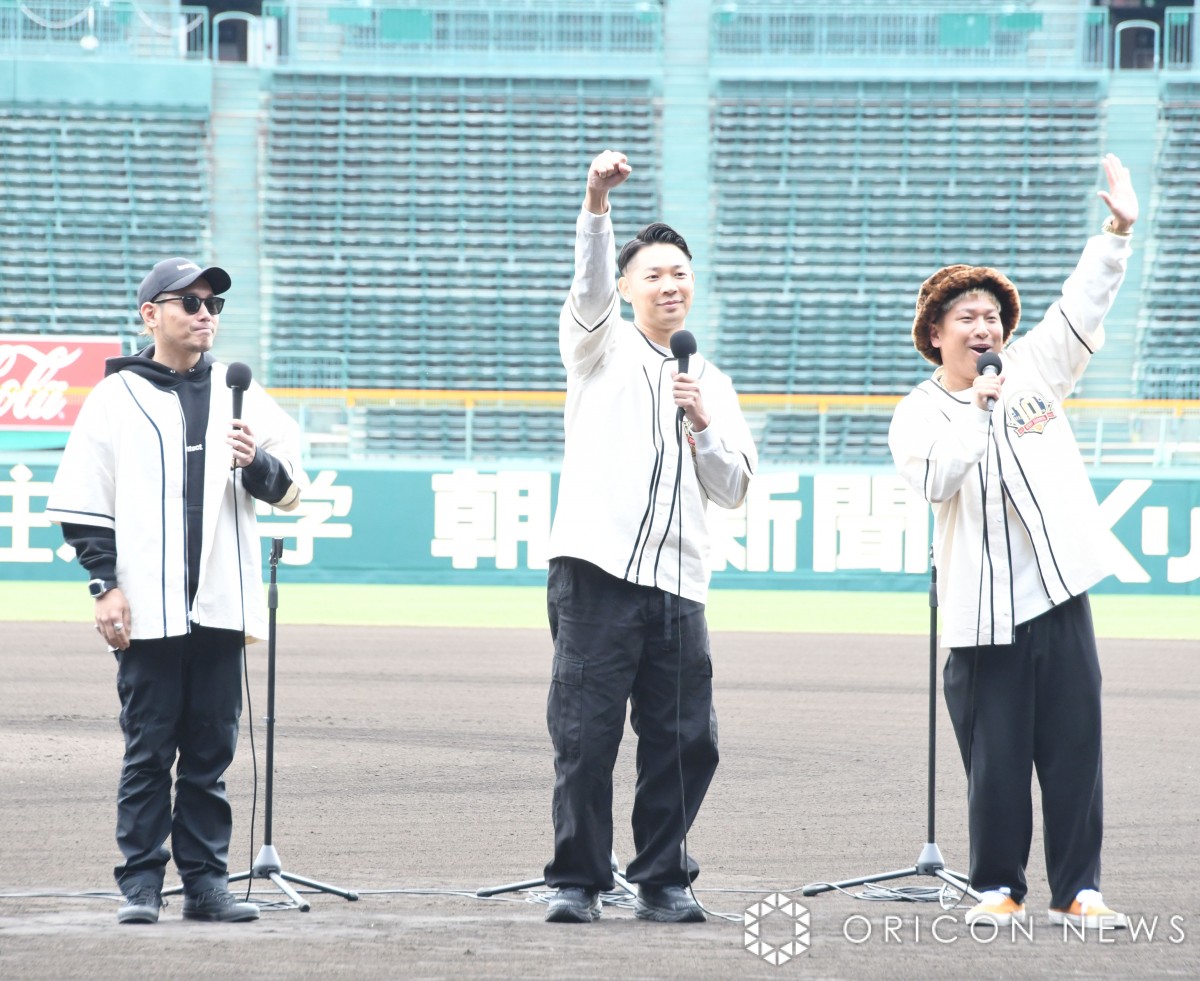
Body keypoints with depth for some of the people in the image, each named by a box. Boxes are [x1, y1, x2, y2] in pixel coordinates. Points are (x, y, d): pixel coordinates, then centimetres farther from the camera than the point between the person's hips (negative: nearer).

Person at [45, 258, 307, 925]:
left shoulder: (240, 395, 13)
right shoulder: (116, 399, 5)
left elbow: (290, 489, 9)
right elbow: (84, 504, 4)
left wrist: (257, 462, -12)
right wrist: (106, 586, -5)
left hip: (221, 606, 3)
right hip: (148, 608, -3)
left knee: (211, 749, 5)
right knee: (148, 750, -2)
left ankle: (207, 882, 9)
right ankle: (141, 885, 1)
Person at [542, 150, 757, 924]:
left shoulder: (712, 385, 22)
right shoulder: (602, 348, 12)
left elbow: (734, 490, 16)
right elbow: (590, 286, -9)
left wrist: (702, 424, -1)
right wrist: (597, 204, -25)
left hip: (679, 583, 4)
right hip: (598, 570, -4)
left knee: (685, 740, 0)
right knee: (586, 735, -6)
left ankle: (662, 877, 12)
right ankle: (578, 880, 2)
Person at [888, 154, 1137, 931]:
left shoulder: (1032, 372, 12)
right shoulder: (917, 415, 5)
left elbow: (1081, 310, -1)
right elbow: (933, 480, -14)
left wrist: (1117, 231, -13)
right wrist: (977, 410, -21)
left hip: (1058, 596, 2)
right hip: (981, 612, -2)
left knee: (1074, 748, -1)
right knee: (995, 757, -1)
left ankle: (1078, 889, 5)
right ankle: (1000, 888, 12)